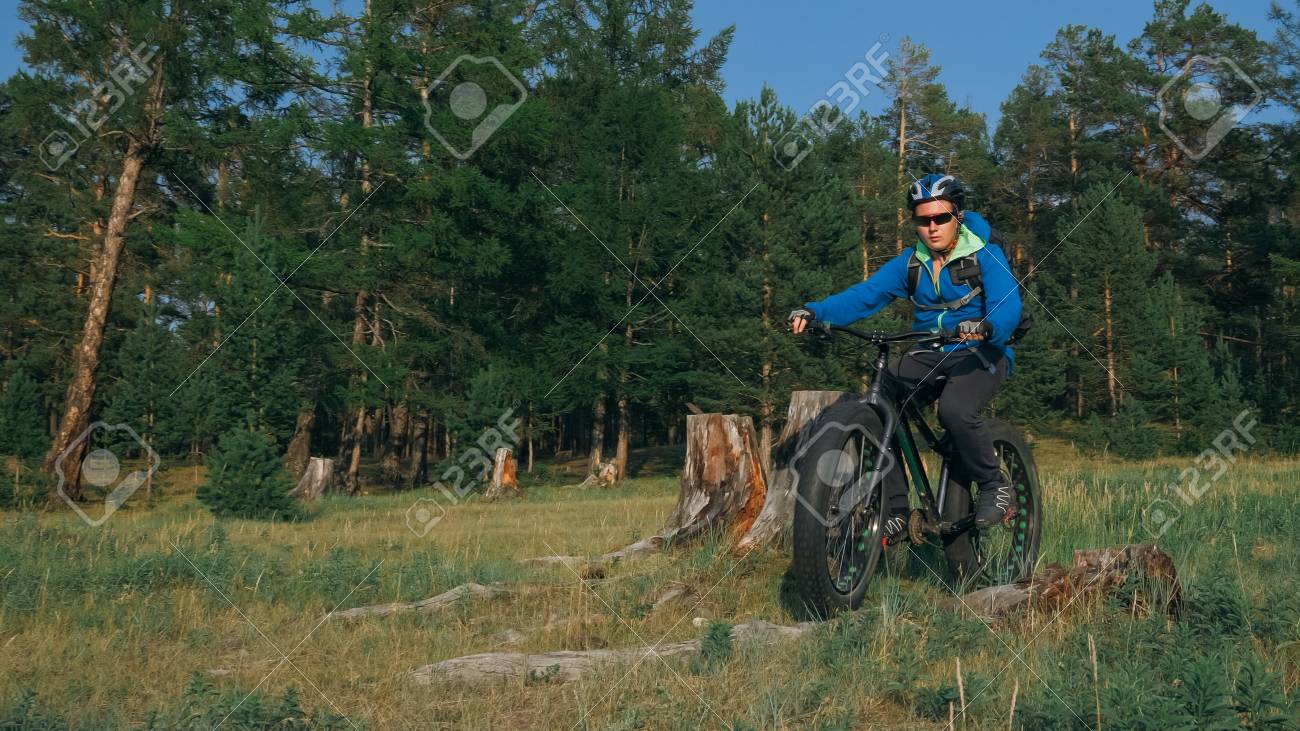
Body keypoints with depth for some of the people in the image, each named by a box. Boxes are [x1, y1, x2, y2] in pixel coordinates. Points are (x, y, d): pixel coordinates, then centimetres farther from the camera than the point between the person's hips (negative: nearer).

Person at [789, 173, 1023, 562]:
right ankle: (894, 510, -12)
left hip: (980, 355, -5)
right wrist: (814, 311, -25)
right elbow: (865, 294, -7)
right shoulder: (910, 263, 5)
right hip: (929, 357, 5)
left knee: (955, 410, -36)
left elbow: (1008, 308, -22)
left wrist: (985, 326, -47)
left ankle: (996, 485, -8)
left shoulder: (985, 256, -7)